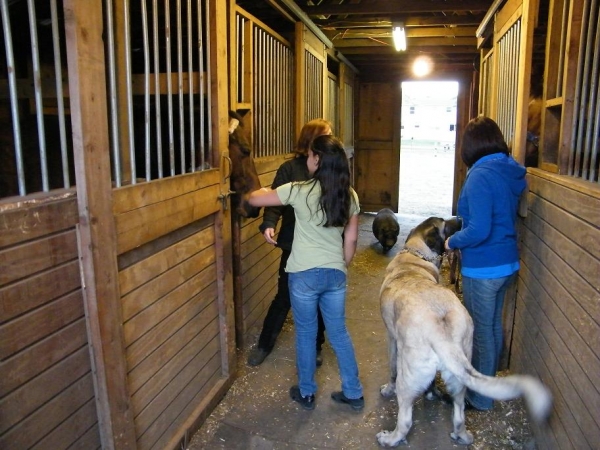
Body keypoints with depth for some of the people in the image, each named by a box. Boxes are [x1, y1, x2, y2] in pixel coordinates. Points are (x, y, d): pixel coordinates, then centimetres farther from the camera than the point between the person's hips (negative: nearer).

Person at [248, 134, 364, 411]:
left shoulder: (300, 191, -13)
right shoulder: (349, 196, 0)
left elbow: (254, 200, -4)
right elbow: (351, 239, 6)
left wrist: (264, 191, 18)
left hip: (304, 274, -4)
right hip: (335, 274, 4)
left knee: (306, 335, 13)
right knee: (339, 333, 18)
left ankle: (306, 393, 30)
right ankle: (353, 393, 30)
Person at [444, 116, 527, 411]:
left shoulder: (480, 175, -20)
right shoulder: (511, 172, 6)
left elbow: (479, 230, -26)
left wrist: (452, 242, -9)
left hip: (483, 268, -9)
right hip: (507, 263, 9)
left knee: (481, 331, 6)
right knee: (493, 326, 21)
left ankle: (480, 398, 23)